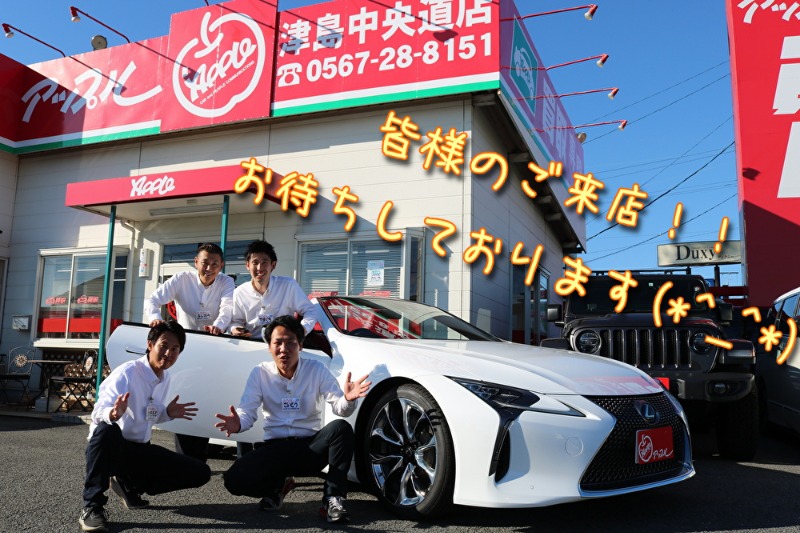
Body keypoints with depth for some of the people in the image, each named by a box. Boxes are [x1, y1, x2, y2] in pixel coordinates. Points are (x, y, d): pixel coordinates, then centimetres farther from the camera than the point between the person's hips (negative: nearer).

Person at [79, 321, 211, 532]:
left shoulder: (165, 377, 2)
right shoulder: (127, 372, -20)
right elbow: (98, 412, -32)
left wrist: (168, 413, -4)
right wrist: (113, 414, -54)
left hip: (139, 450, 7)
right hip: (111, 448, -6)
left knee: (200, 473, -6)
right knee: (106, 430, -43)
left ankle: (130, 484, 9)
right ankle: (92, 506, -26)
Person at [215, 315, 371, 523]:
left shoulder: (316, 370, -3)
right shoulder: (261, 373, -1)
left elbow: (339, 408, -11)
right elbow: (247, 411, -8)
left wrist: (347, 400, -36)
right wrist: (238, 423, -32)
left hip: (311, 447, 0)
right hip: (275, 448, 1)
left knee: (341, 428, -31)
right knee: (234, 479, -24)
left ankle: (333, 498, -19)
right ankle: (276, 487, 10)